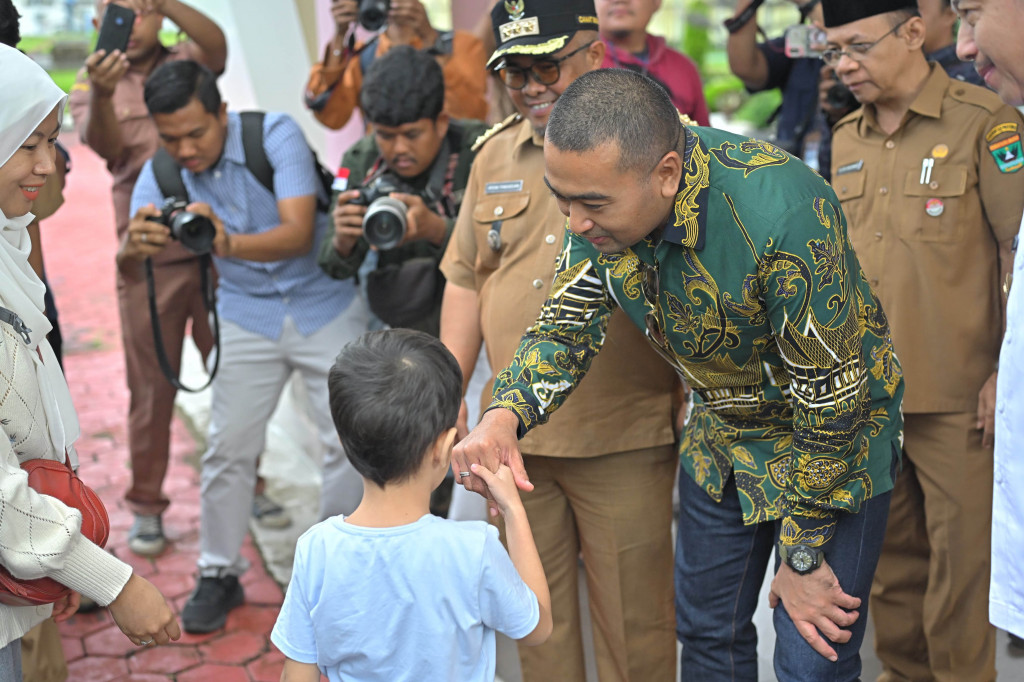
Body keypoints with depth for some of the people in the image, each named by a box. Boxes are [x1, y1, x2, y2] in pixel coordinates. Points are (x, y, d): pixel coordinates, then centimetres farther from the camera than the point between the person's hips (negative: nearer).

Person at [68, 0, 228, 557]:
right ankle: (146, 507, 17)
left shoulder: (187, 63, 6)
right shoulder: (90, 86, 6)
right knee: (151, 386, 5)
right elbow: (103, 143, -15)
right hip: (147, 257, 0)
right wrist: (101, 94, -37)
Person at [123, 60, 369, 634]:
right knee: (228, 447, 1)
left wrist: (227, 244, -51)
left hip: (325, 302, -2)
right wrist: (139, 245, -50)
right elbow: (132, 251, -24)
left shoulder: (275, 135, -21)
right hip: (247, 314, 3)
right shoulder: (162, 173, -10)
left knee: (350, 440, -3)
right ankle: (220, 574, 19)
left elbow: (299, 234, -32)